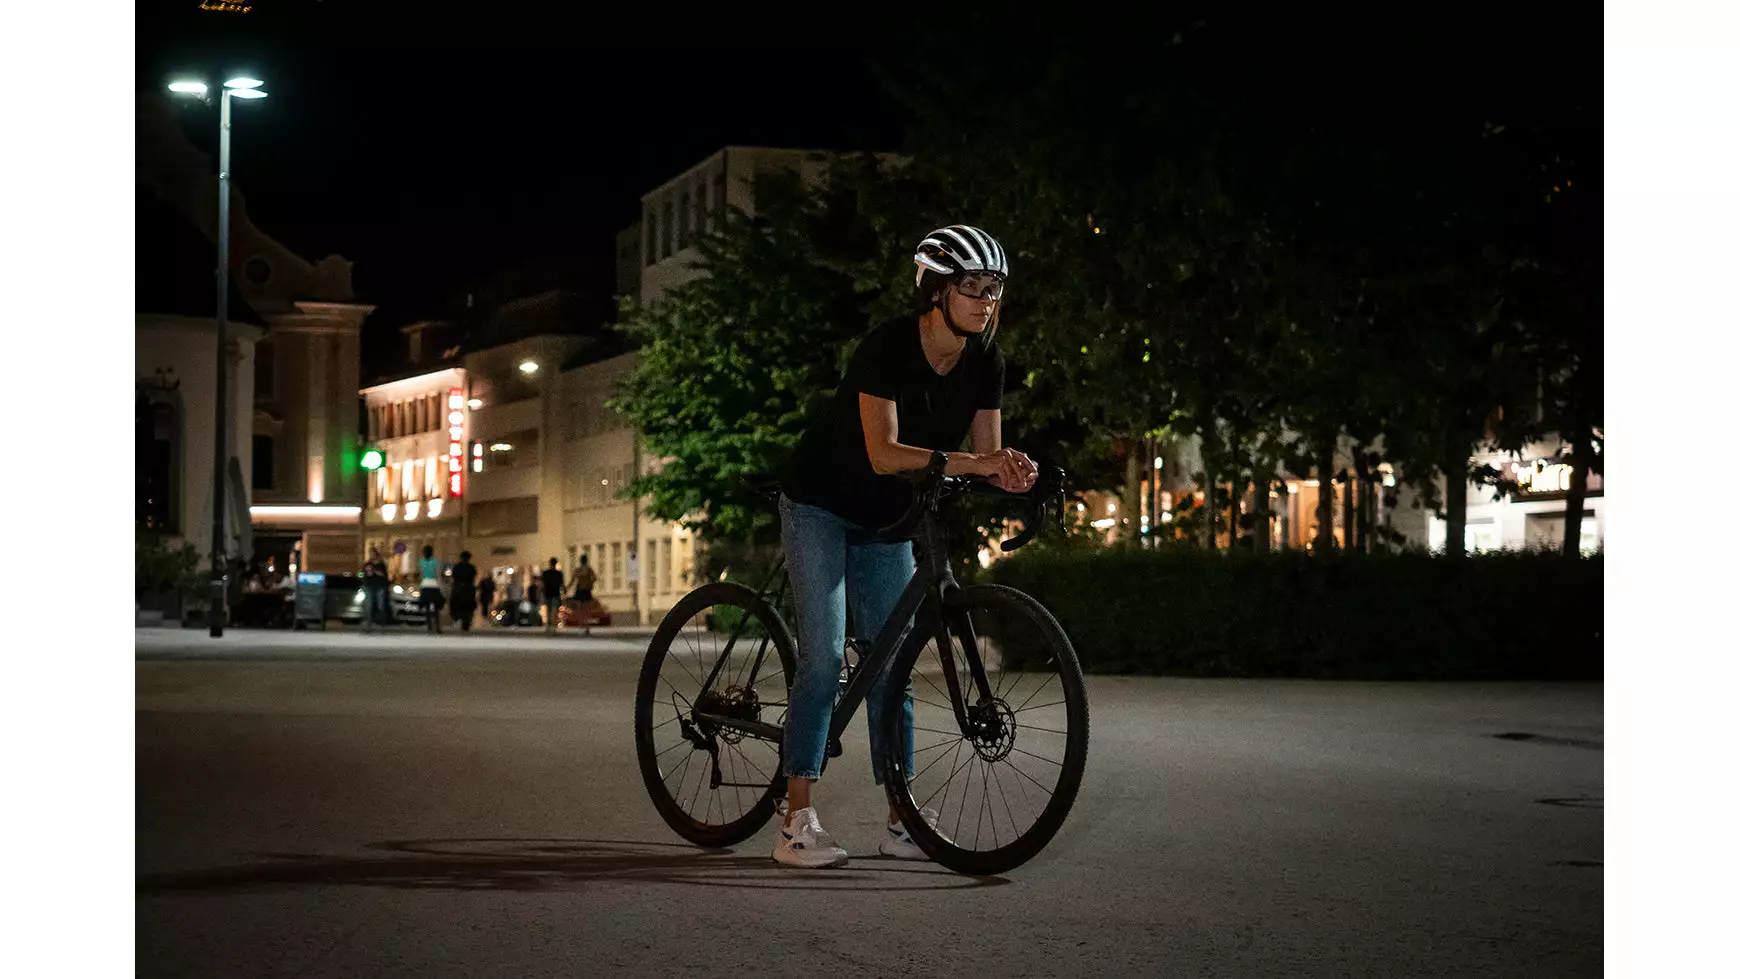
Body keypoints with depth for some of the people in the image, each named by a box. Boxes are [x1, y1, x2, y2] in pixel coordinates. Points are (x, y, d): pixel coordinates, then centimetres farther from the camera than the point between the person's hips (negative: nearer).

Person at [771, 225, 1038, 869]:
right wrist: (967, 462, -43)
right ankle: (798, 821, -14)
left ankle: (900, 821, 7)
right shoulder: (887, 348, -25)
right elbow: (883, 453, -33)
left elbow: (987, 455, -7)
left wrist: (1014, 473, -29)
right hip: (820, 503, -6)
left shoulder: (984, 364, -6)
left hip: (885, 517, 6)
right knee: (824, 655, -15)